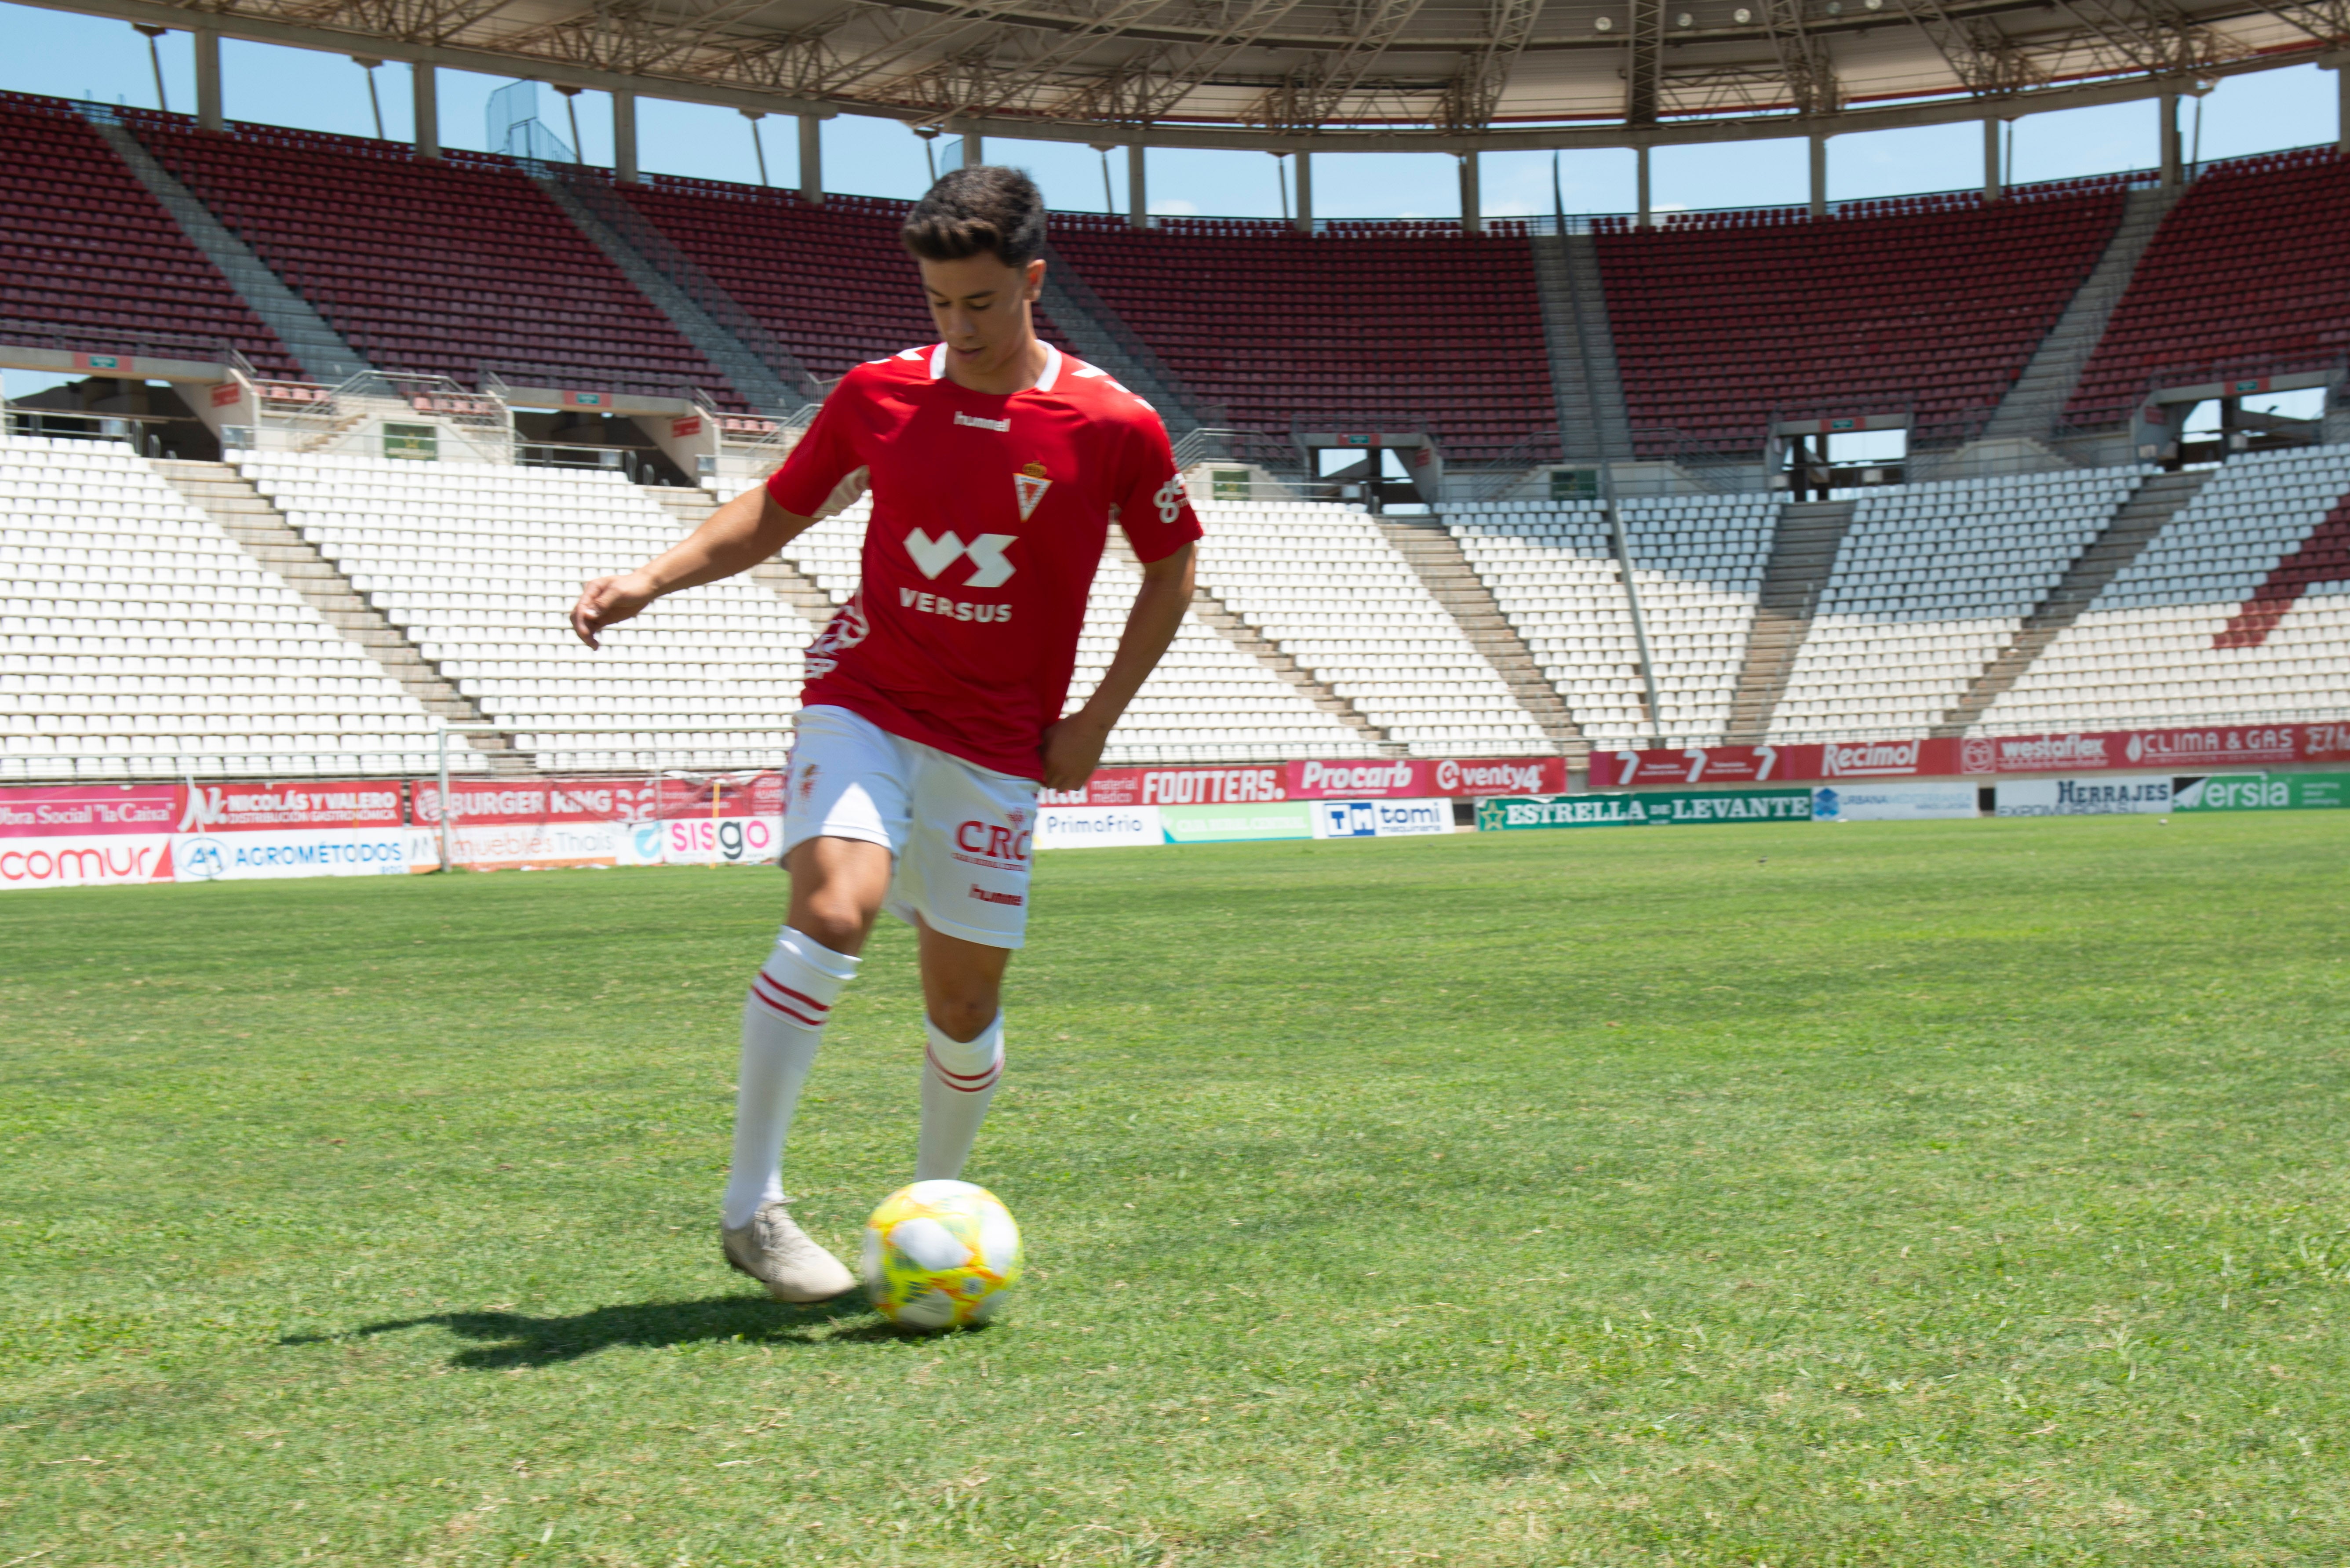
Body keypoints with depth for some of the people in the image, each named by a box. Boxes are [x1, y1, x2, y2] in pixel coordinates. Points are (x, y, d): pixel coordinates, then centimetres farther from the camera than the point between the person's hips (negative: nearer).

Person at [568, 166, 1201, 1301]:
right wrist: (648, 582, -3)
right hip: (864, 703, 0)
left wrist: (1096, 720, 2)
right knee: (833, 910, -27)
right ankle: (750, 1205, -19)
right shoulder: (878, 396, -1)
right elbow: (771, 514, 12)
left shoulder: (1114, 428, -6)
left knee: (965, 1003, 4)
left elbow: (1172, 568, 7)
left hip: (998, 745, 1)